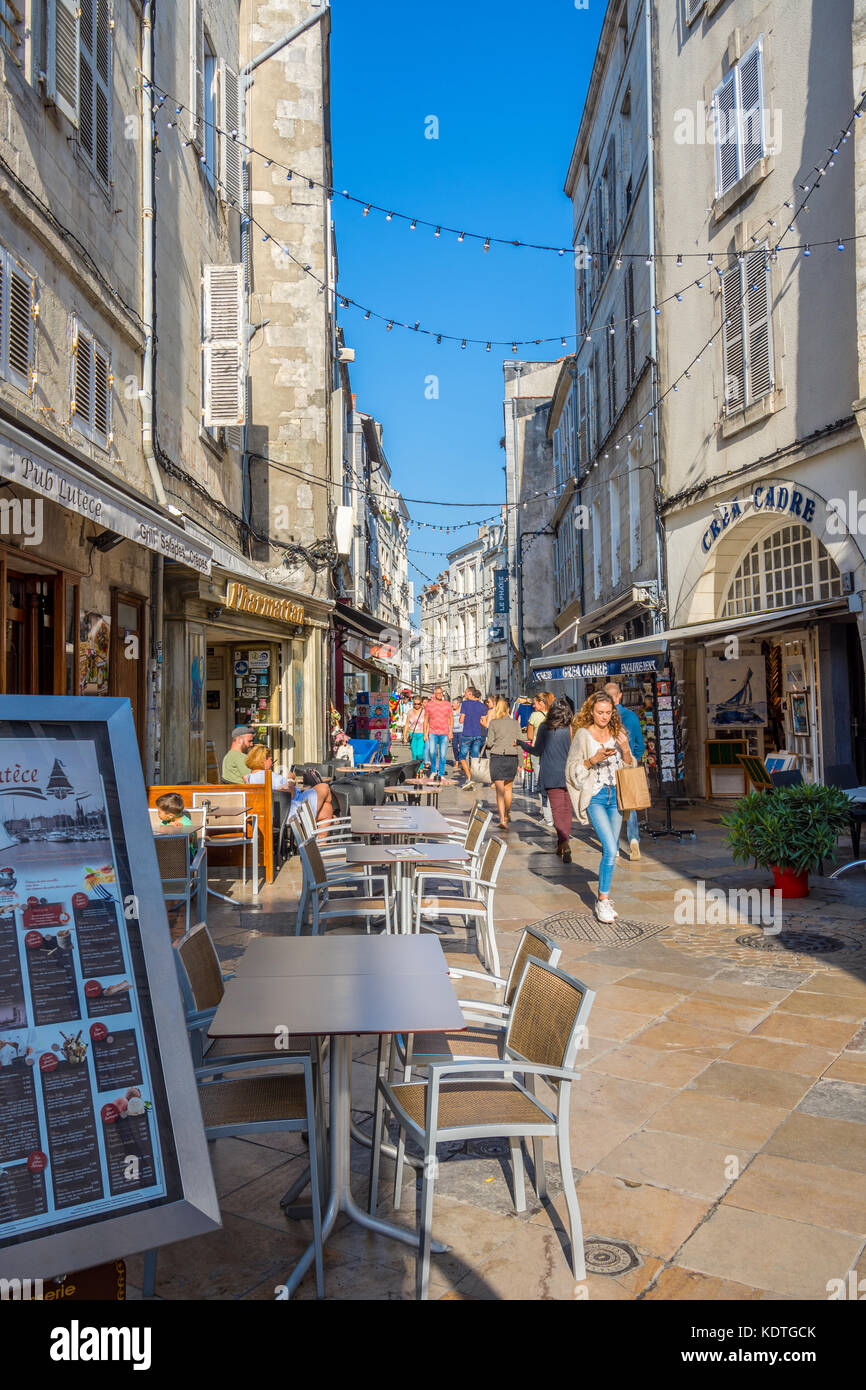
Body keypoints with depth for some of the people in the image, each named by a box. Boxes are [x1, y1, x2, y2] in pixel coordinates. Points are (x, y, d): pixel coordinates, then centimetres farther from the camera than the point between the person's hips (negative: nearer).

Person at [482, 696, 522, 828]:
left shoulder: (493, 723, -4)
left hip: (497, 757, -3)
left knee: (499, 790, -1)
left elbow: (490, 743, -8)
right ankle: (507, 814, 33)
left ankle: (502, 818, -12)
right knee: (508, 789, 19)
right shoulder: (516, 723, 4)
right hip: (512, 757, 3)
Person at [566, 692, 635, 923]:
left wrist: (626, 750, -7)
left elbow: (629, 768, 12)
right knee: (610, 849, -15)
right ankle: (603, 900, -4)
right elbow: (572, 770, -5)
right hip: (594, 797, -5)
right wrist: (594, 759, -20)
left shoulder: (617, 734, 8)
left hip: (615, 795, 5)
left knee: (611, 850, 10)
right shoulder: (582, 735, -4)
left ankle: (604, 898, 25)